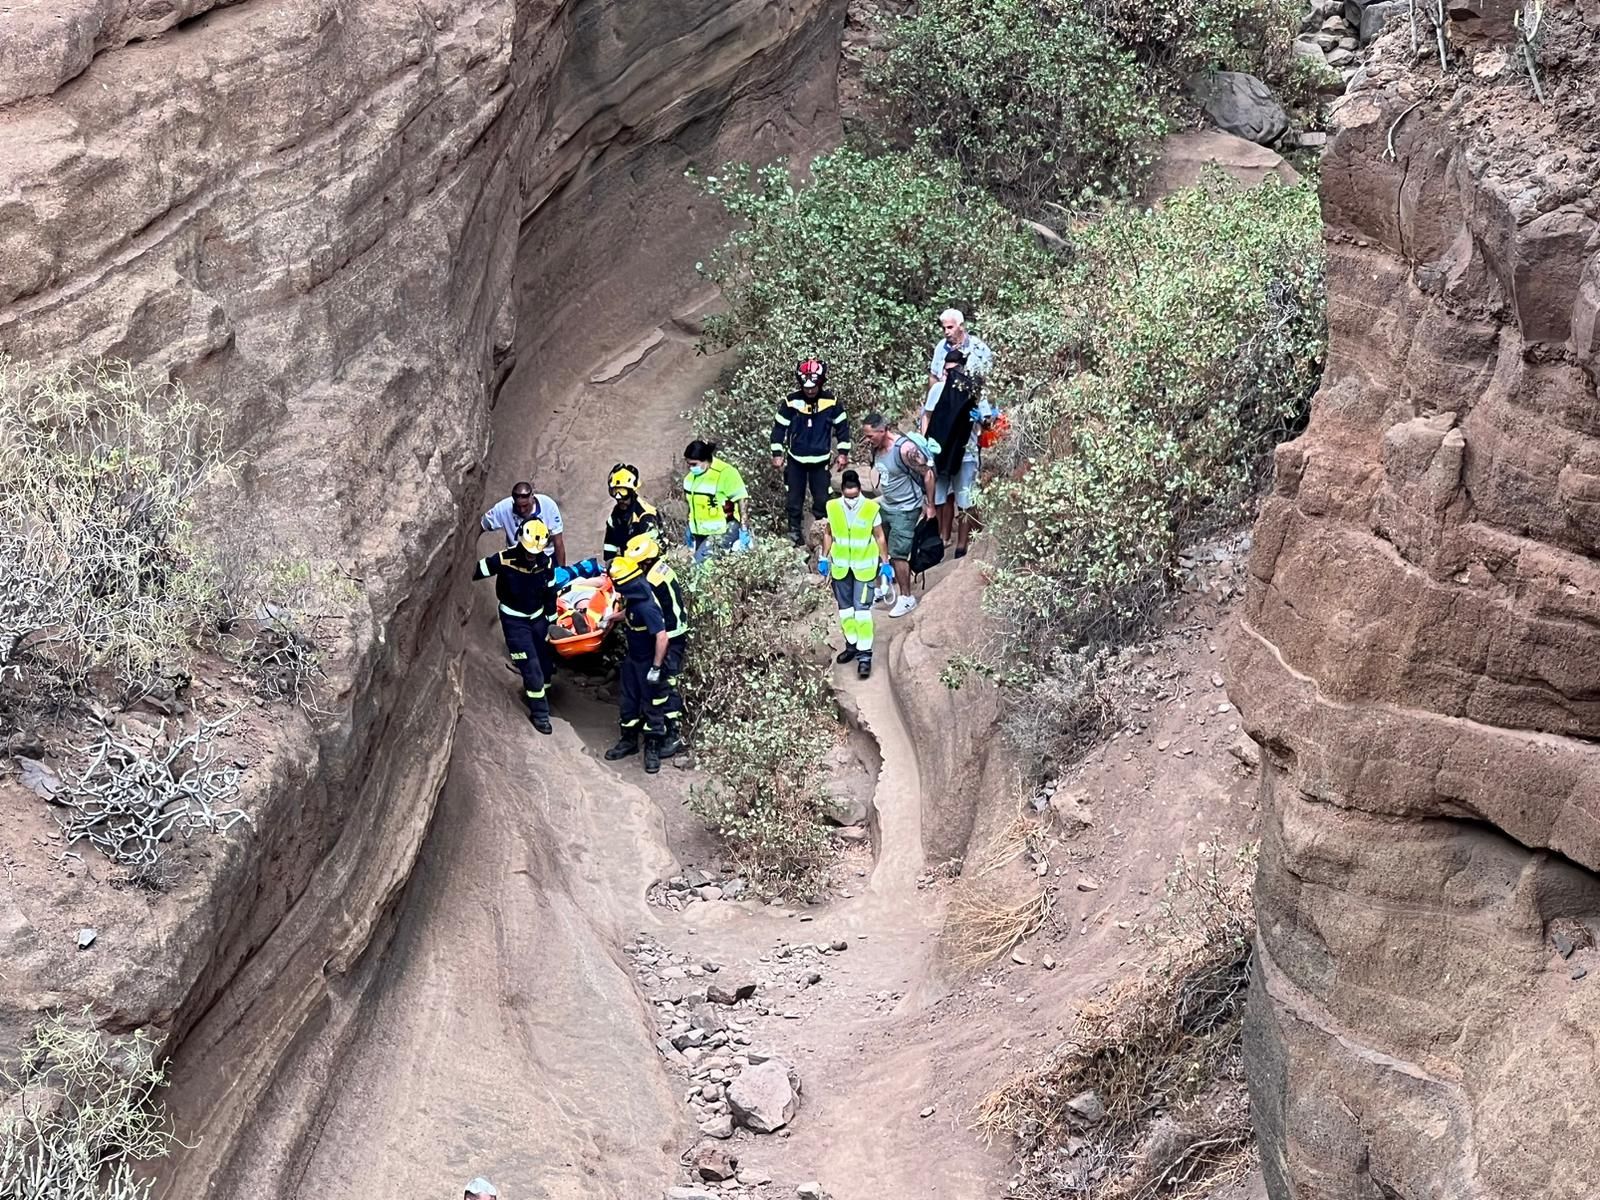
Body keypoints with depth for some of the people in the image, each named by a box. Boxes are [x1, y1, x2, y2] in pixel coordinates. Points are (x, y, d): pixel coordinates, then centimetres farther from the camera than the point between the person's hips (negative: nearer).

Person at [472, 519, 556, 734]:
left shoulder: (546, 564, -11)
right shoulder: (504, 560, -26)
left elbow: (550, 595, 2)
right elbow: (475, 571, -15)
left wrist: (548, 624, 9)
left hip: (537, 618, 5)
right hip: (514, 620, -5)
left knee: (542, 662, 16)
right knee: (531, 666, -8)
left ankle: (535, 695, 43)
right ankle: (539, 713, 4)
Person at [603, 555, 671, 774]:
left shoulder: (646, 606, -33)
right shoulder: (634, 599, -5)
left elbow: (662, 637, -33)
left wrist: (656, 668, -28)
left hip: (648, 663, -9)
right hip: (632, 658, 9)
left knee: (651, 705, 5)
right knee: (628, 700, 18)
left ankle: (653, 748, 19)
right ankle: (629, 740, 35)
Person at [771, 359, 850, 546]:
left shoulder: (831, 402, -9)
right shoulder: (791, 401, -11)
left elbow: (842, 426, 3)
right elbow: (779, 427, -2)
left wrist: (843, 453, 2)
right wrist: (777, 454, -2)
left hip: (820, 460, 0)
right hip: (796, 460, 0)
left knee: (822, 499, 2)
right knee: (795, 498, 6)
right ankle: (794, 531, 20)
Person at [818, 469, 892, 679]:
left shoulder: (871, 508, -15)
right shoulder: (833, 507, -8)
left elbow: (880, 537, -5)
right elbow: (828, 533, 7)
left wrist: (885, 563, -3)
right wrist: (824, 558, 7)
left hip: (864, 567, -3)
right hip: (840, 566, 4)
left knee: (862, 610, -9)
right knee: (845, 608, 14)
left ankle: (865, 654, -5)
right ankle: (852, 644, 33)